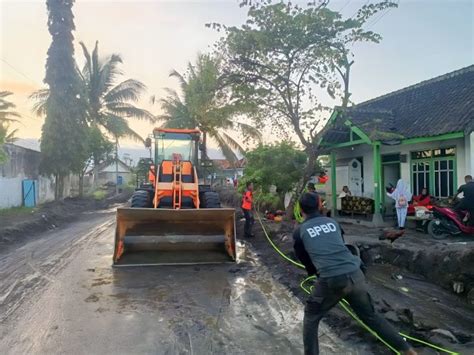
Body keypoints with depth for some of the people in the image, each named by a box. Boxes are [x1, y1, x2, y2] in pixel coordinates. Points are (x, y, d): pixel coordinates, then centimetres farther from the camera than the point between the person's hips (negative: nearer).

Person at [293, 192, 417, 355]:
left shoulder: (299, 232, 7)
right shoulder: (332, 222, 18)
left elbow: (304, 259, 19)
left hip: (332, 280, -4)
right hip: (355, 275, 5)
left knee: (311, 317, 20)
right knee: (370, 316, 26)